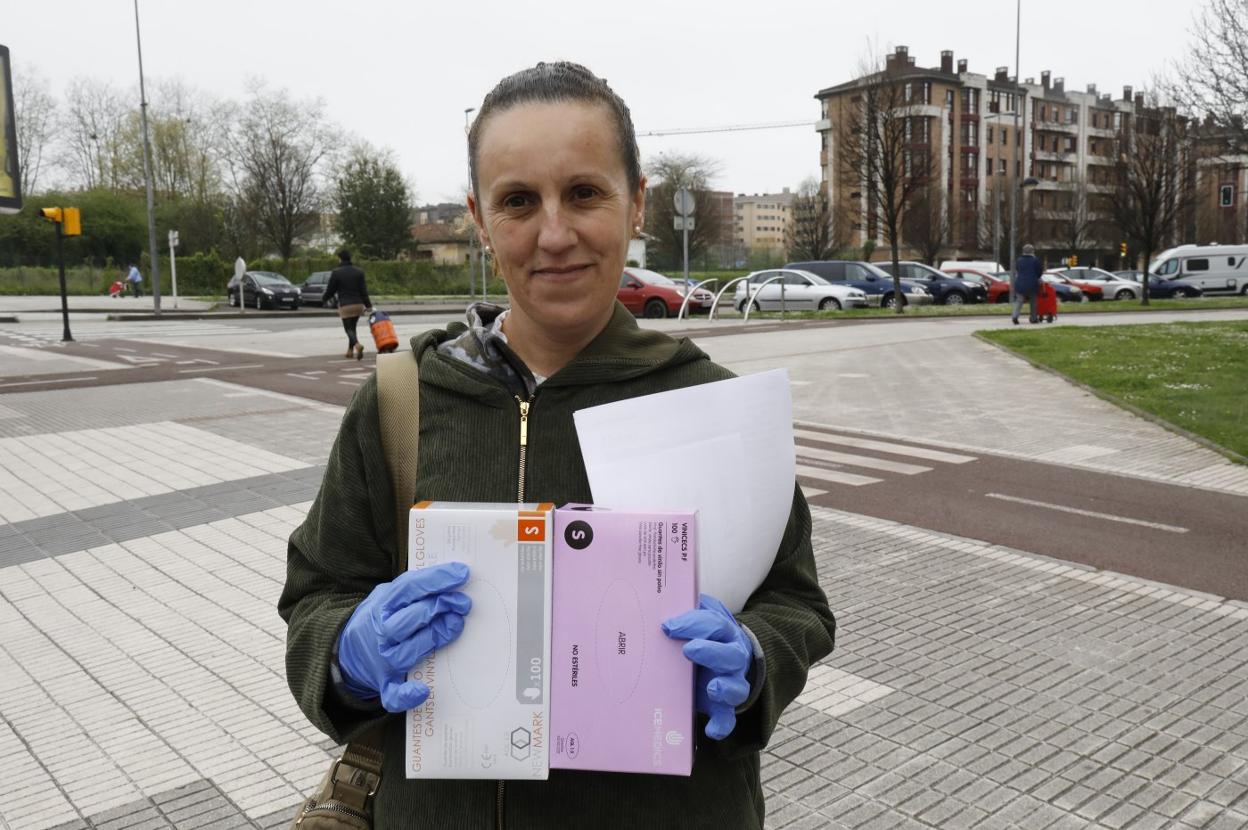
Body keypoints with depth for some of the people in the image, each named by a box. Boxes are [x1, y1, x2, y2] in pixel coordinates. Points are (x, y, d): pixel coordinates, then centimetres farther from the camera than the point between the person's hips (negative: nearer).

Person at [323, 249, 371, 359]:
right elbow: (363, 291, 2)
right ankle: (350, 350, 21)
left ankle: (357, 345, -30)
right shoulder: (359, 272, 6)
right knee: (353, 327, 18)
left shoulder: (336, 273, -6)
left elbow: (330, 290, 0)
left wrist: (324, 299, 20)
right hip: (358, 305, 4)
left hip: (345, 306, -4)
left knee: (349, 329, -3)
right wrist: (368, 305, 5)